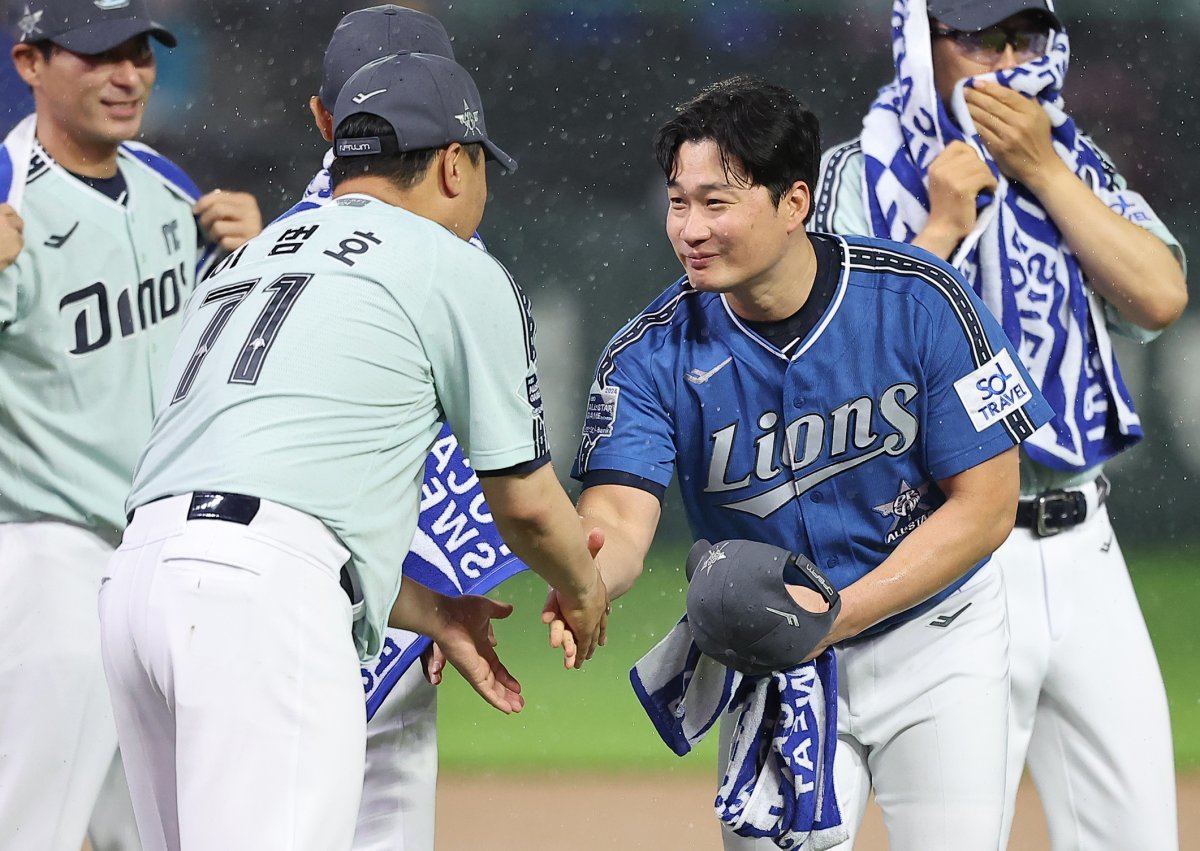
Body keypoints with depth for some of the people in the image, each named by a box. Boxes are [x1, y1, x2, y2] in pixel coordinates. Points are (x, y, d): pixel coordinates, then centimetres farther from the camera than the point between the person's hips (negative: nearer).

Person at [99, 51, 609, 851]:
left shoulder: (245, 261, 30)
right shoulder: (457, 270, 9)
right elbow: (525, 500, 13)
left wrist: (431, 613, 35)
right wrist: (585, 592, 34)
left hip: (141, 572, 8)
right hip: (262, 599, -8)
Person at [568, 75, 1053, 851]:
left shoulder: (919, 303, -17)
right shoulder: (653, 356, -13)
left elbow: (986, 506, -14)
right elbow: (619, 514, -25)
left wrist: (837, 616, -23)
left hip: (930, 641, -1)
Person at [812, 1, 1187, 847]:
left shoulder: (1074, 165, 13)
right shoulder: (863, 178, -2)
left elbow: (1161, 298, -3)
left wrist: (1043, 171, -7)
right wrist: (944, 228, -15)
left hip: (1084, 548, 5)